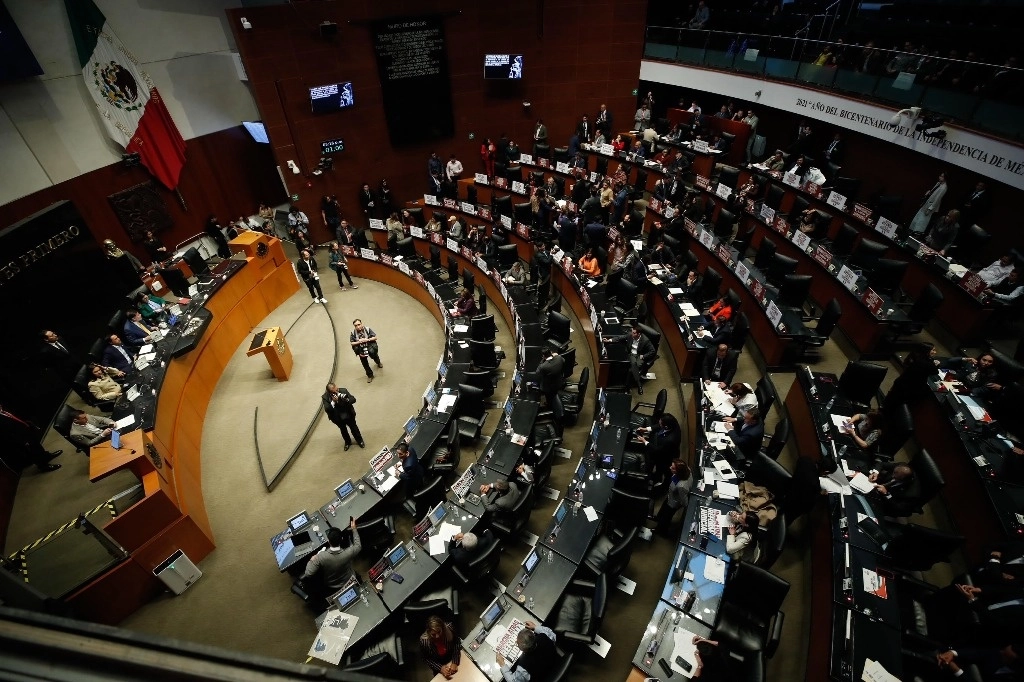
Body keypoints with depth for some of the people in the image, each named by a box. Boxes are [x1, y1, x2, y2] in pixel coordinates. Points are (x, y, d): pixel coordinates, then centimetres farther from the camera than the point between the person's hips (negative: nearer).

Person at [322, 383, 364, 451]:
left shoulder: (343, 390, -20)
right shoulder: (325, 397, -21)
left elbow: (353, 399, -17)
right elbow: (327, 409, -27)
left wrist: (346, 400, -37)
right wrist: (333, 402, -40)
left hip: (349, 415, -1)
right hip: (338, 418, 1)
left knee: (354, 427, 19)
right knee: (343, 430, 24)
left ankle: (359, 440, 43)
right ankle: (347, 442, 49)